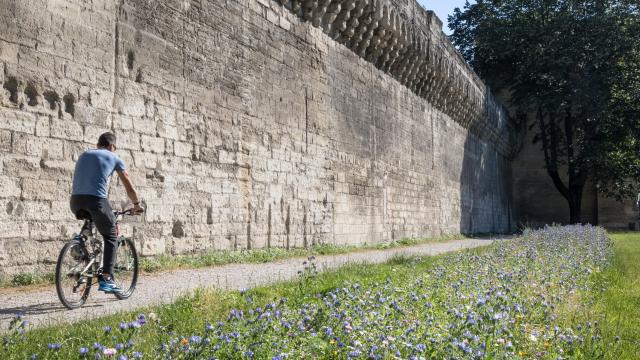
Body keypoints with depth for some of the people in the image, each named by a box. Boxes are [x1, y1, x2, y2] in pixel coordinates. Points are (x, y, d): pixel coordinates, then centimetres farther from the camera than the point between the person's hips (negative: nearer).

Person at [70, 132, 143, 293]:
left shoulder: (84, 155, 26)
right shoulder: (114, 158, 14)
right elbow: (129, 187, 18)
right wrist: (137, 205, 34)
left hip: (75, 201, 4)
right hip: (96, 200, -4)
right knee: (111, 237, 12)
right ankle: (106, 279, 3)